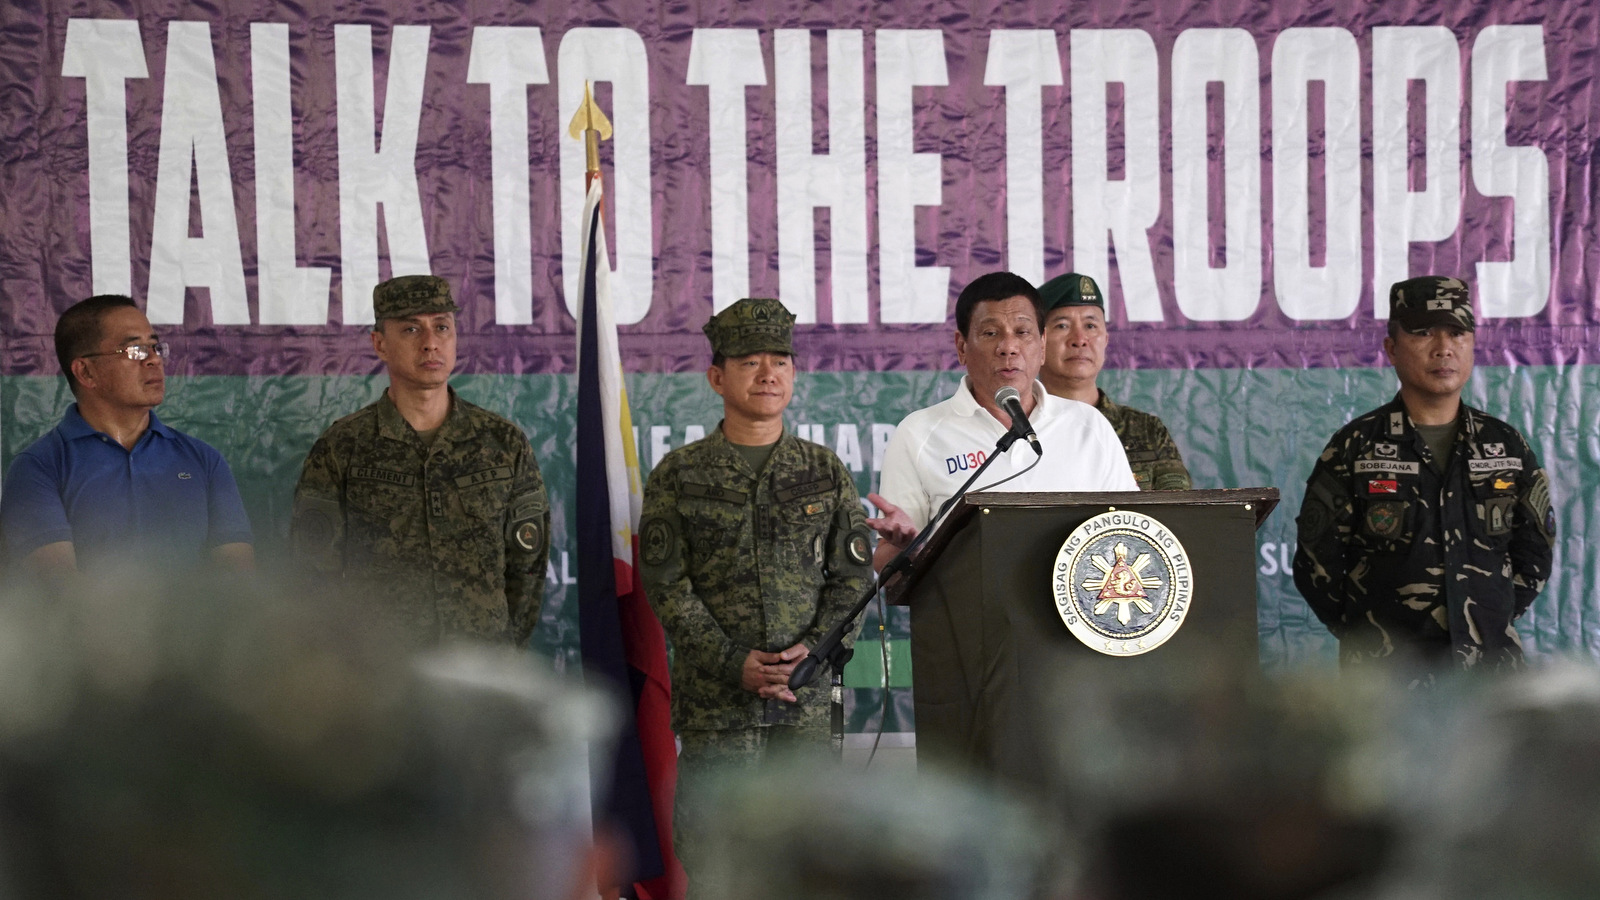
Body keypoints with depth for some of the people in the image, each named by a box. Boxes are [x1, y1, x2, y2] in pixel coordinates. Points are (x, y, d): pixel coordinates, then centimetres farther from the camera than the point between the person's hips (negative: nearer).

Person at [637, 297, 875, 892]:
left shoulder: (826, 473, 11)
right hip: (713, 699, -2)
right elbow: (666, 585, -2)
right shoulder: (679, 476, 4)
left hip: (807, 697, 2)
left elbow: (854, 576, 8)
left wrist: (814, 650, -10)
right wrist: (735, 663, -12)